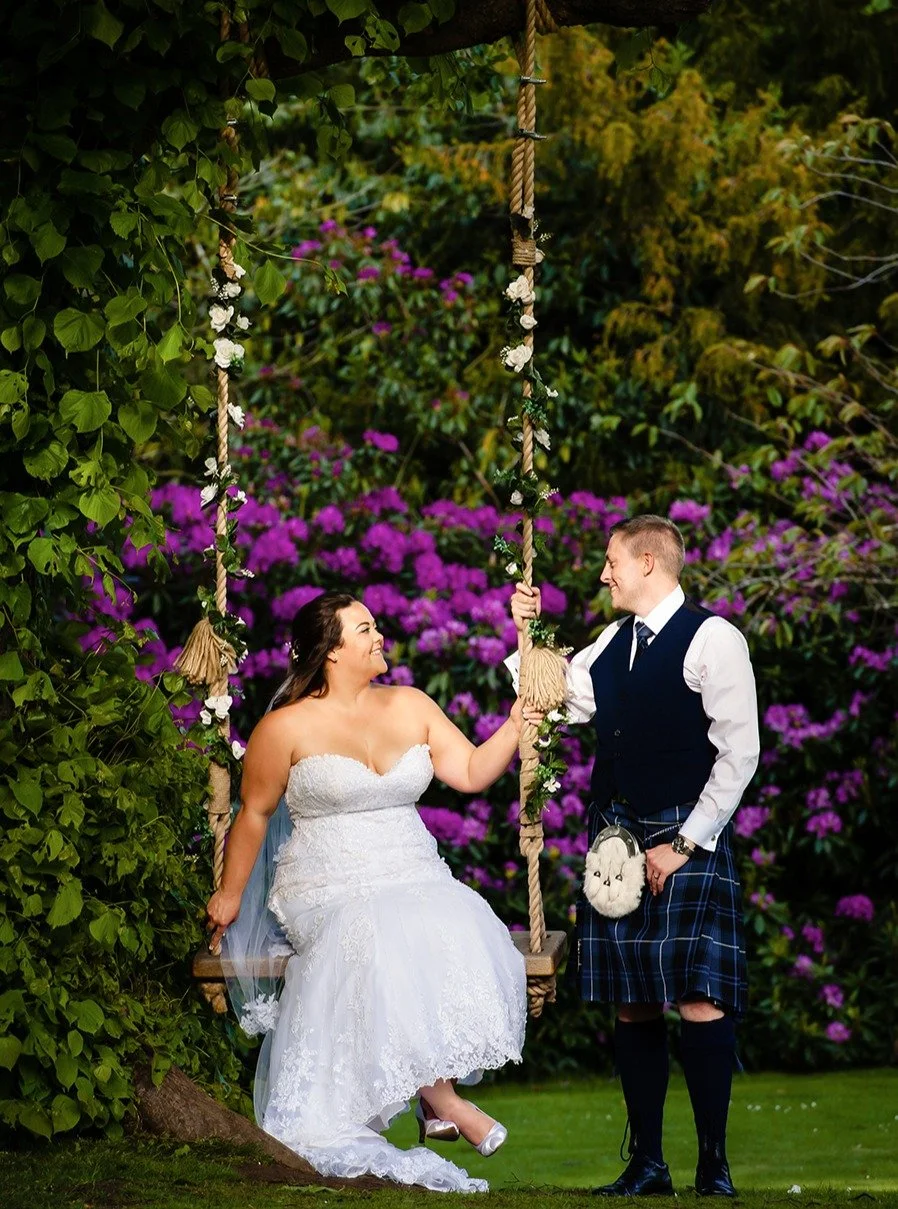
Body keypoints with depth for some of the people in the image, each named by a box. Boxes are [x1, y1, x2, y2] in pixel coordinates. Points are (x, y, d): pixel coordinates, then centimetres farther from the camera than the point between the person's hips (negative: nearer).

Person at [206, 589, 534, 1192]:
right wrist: (231, 894, 9)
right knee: (381, 942, -36)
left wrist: (517, 724, -7)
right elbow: (255, 811, 7)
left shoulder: (410, 707, 12)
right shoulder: (287, 727, -1)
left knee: (457, 932, -31)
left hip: (413, 877, 4)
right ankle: (439, 1095, -28)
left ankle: (437, 1096, -24)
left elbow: (472, 772, 7)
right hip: (332, 891, -4)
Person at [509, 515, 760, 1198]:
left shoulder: (713, 640, -6)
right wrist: (529, 635, 10)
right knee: (631, 1004, 6)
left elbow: (739, 752, -10)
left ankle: (714, 1167, -5)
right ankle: (646, 1166, 11)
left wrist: (684, 845, -12)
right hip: (616, 838, 7)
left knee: (700, 1002, -12)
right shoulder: (611, 644, 15)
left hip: (686, 840, -7)